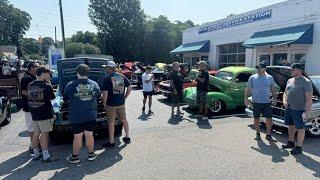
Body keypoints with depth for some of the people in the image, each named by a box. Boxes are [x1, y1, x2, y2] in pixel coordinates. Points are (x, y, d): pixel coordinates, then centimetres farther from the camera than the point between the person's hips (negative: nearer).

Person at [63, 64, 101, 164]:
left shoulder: (71, 85, -8)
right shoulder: (94, 84, 0)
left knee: (77, 137, 7)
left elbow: (65, 98, 6)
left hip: (76, 117, -2)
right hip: (91, 116, 2)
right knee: (89, 135, 13)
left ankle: (74, 157, 21)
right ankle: (91, 154, 25)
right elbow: (98, 96, 14)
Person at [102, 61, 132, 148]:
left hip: (111, 104, -5)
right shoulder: (122, 76, 3)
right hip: (121, 103, 5)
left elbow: (105, 93, -18)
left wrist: (104, 103, -4)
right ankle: (127, 137, 29)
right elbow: (129, 88, 4)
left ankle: (111, 142, 13)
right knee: (124, 120, 18)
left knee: (111, 123, 6)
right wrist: (124, 98, 10)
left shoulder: (107, 79, -13)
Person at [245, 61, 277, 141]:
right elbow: (248, 89, 2)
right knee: (256, 119, 9)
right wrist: (246, 98, -8)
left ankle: (268, 135, 15)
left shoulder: (270, 78, 4)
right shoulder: (252, 78, 0)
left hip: (267, 102, 1)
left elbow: (273, 90, 12)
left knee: (269, 119, 1)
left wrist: (275, 98, 4)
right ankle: (258, 133, 25)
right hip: (256, 102, 0)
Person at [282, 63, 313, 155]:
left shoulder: (306, 82, -12)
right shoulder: (290, 81, 10)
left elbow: (309, 98, -16)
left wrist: (307, 112, -21)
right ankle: (291, 142, 33)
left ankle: (299, 147, 13)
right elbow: (285, 93, 20)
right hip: (289, 108, 7)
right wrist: (284, 101, 0)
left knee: (300, 128, 3)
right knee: (291, 125, 17)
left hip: (299, 109, -7)